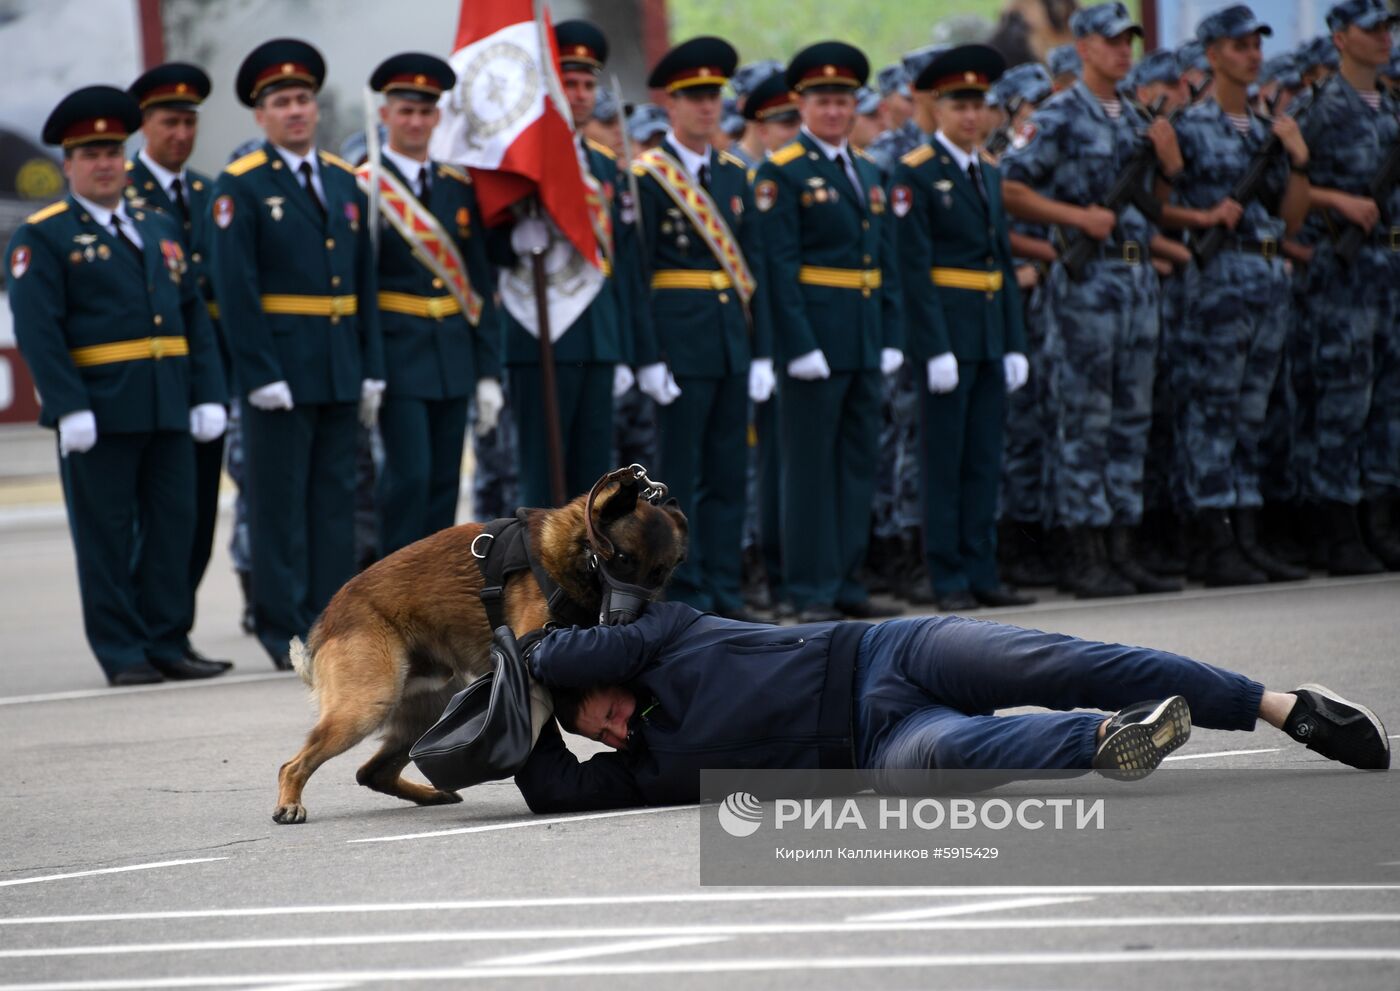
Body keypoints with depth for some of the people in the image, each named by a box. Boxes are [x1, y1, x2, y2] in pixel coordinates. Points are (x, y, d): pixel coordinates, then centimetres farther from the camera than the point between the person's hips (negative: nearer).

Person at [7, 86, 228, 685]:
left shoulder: (160, 229, 17)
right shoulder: (42, 239, -1)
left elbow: (193, 316, 16)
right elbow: (37, 330, -10)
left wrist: (209, 395, 5)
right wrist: (68, 408, -19)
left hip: (169, 407, 5)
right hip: (98, 407, -5)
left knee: (173, 524, 5)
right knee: (106, 534, -1)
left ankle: (166, 645, 12)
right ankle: (123, 654, 3)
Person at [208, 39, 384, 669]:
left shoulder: (343, 181, 12)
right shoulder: (241, 187, -5)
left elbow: (364, 280, 14)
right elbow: (235, 287, -11)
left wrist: (371, 367, 7)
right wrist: (260, 374, -17)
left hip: (341, 370, 6)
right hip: (280, 368, -6)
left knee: (336, 497, 8)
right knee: (281, 499, -2)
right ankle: (287, 634, 1)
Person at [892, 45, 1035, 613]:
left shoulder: (988, 175, 15)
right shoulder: (916, 174, -7)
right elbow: (914, 266, -12)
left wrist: (1015, 344, 10)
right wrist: (936, 348, -18)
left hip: (991, 332, 7)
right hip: (946, 327, -7)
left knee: (985, 460, 8)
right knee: (945, 460, -2)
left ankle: (982, 576, 12)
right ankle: (950, 581, 0)